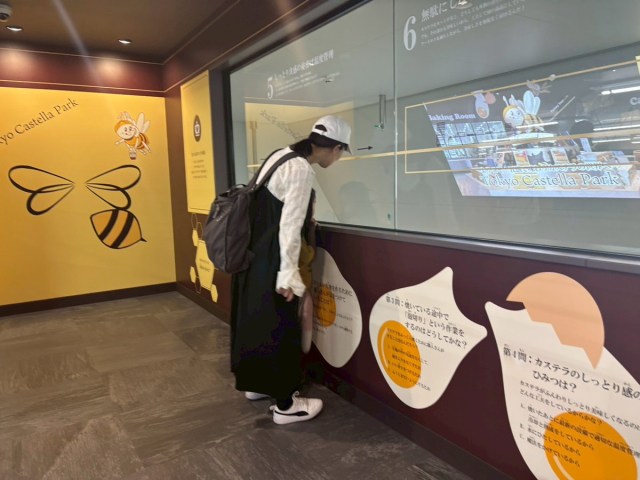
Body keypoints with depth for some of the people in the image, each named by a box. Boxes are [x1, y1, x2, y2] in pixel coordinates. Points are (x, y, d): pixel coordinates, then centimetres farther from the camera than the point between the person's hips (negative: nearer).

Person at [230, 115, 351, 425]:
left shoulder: (281, 155, 9)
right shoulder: (302, 170, -18)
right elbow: (289, 226, -21)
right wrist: (288, 275, -17)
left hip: (253, 252, 9)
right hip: (270, 259, -9)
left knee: (255, 319, 20)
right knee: (279, 327, 3)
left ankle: (256, 384, 38)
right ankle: (285, 405, 18)